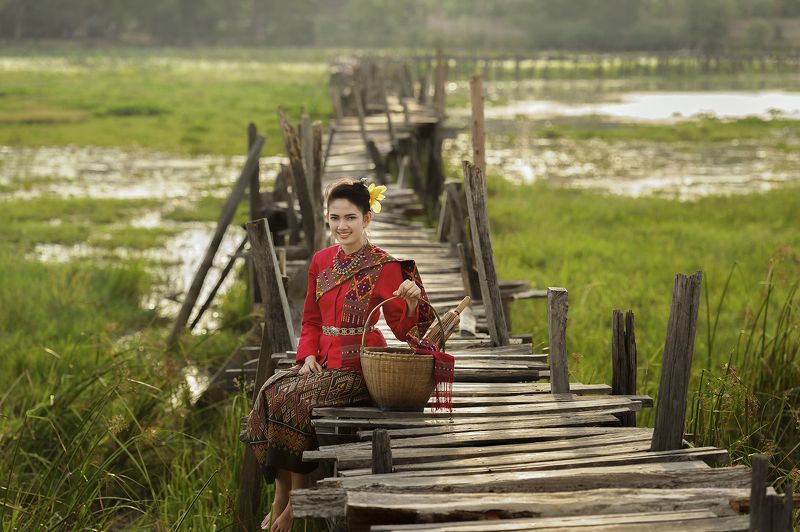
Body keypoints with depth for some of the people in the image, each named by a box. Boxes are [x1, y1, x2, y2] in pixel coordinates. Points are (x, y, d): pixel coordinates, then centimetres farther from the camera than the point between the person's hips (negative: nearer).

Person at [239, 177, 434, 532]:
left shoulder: (385, 267, -7)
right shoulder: (321, 262, 10)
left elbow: (403, 330, -8)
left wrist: (412, 302, -28)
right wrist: (308, 355, 1)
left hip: (361, 368, -6)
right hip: (324, 363, 6)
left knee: (295, 398, -25)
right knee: (272, 391, -19)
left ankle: (294, 503, -10)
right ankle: (281, 497, -8)